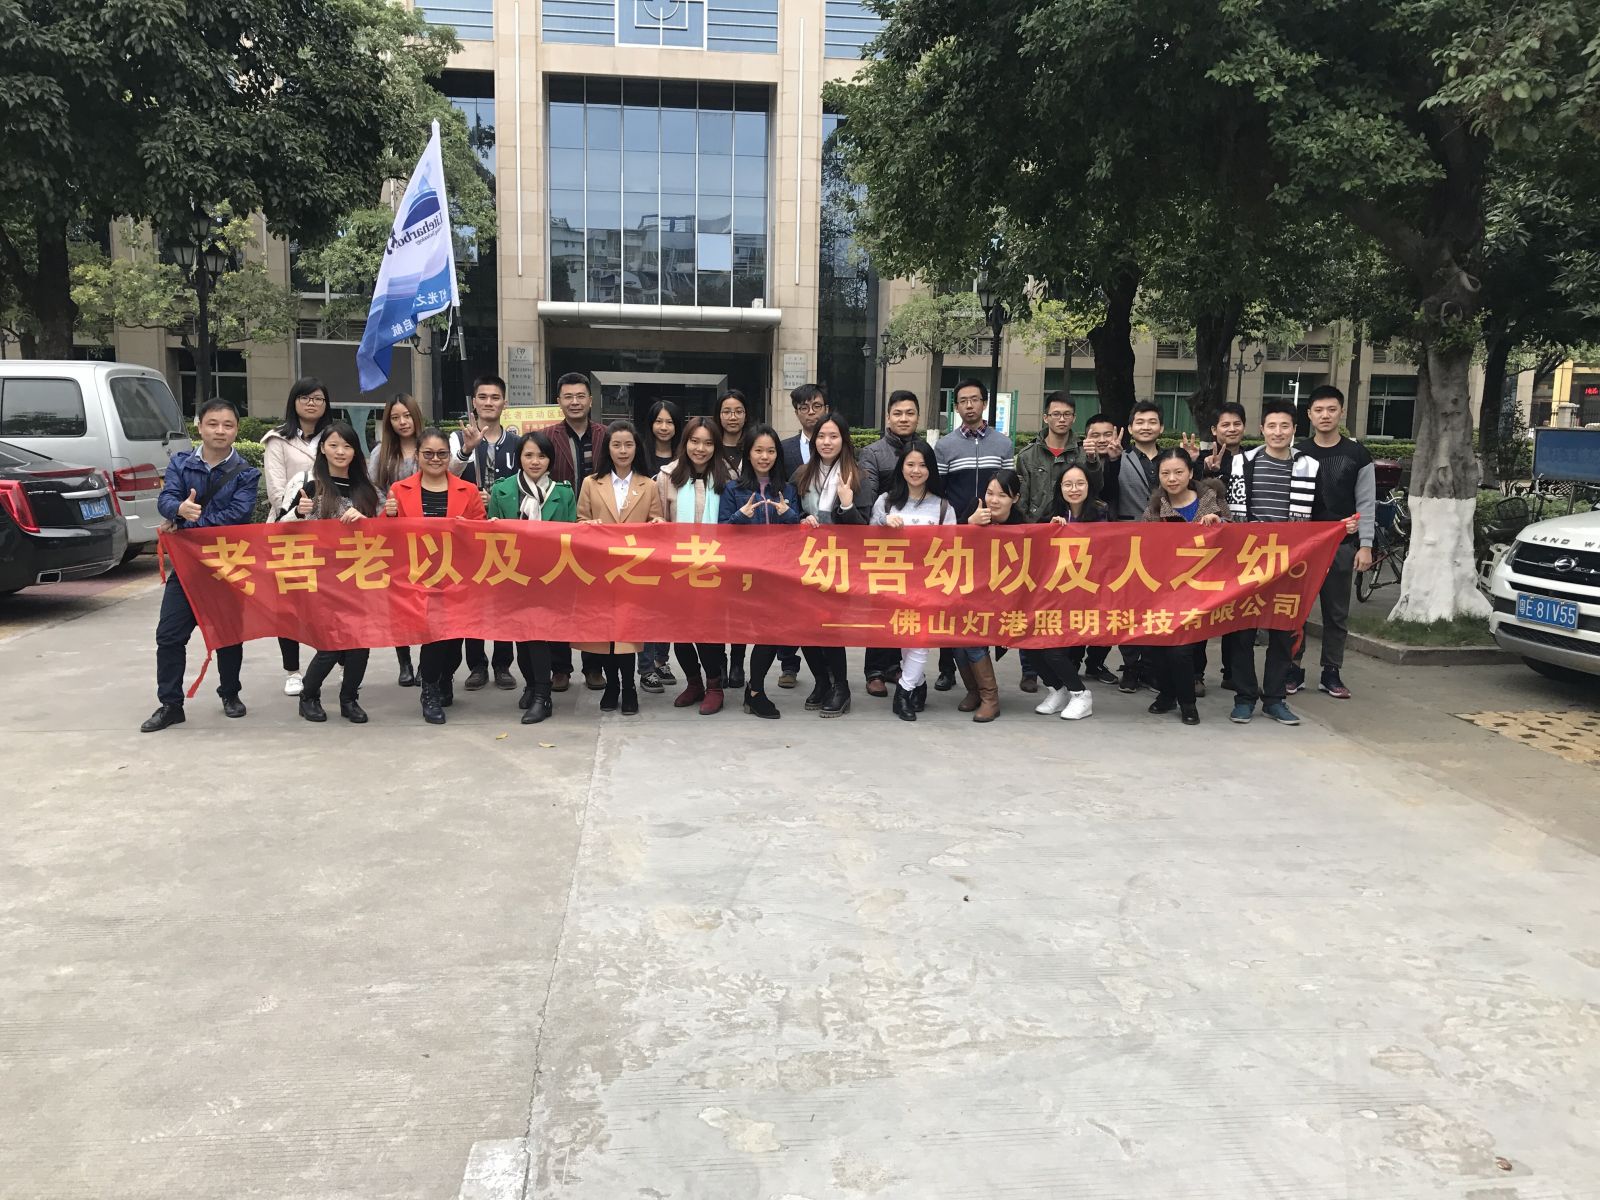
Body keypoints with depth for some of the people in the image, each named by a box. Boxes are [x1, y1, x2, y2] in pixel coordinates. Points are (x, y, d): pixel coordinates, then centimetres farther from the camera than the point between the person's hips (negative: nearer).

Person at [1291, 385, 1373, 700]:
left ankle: (1331, 673, 15)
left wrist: (1365, 545, -6)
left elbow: (1366, 503, 1)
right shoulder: (1298, 454, 6)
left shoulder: (1357, 454, 3)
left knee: (1337, 613, 6)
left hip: (1342, 545, 0)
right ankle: (1293, 670, 10)